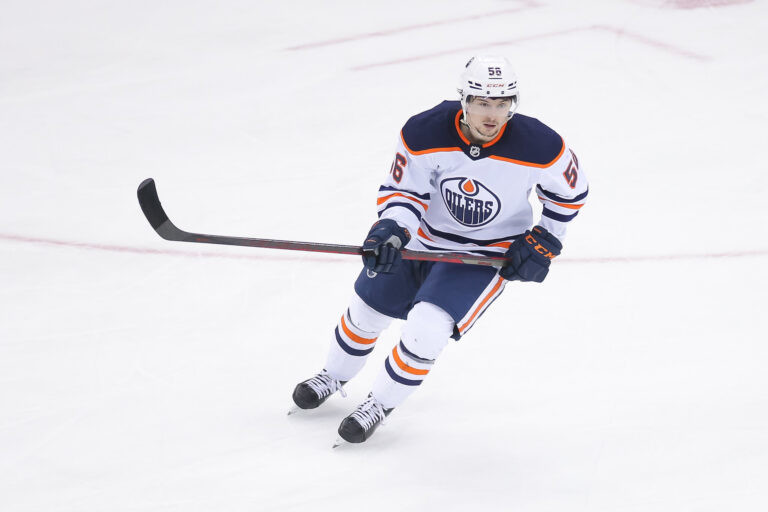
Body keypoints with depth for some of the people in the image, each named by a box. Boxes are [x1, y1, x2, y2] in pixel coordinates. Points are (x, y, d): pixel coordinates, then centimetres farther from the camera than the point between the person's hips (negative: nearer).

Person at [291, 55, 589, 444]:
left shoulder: (539, 146, -26)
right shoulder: (424, 133, -24)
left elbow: (569, 190, -6)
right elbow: (403, 190, -12)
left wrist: (542, 243, -5)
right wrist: (390, 230, -31)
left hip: (489, 252, -3)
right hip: (425, 236, 3)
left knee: (427, 326, -21)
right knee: (368, 307, 17)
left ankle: (381, 403, 6)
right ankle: (334, 376, 49)